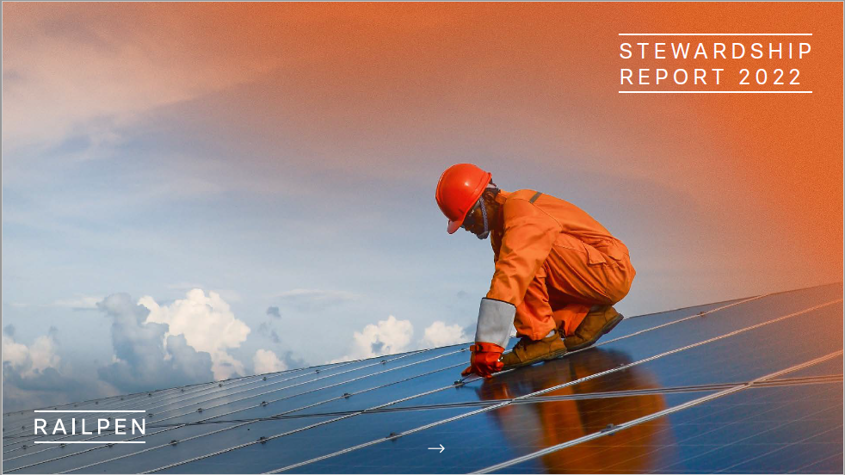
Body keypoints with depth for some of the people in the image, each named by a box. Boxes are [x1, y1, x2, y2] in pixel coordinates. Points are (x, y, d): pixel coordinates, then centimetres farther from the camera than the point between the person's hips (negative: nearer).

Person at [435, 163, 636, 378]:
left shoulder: (521, 210, -22)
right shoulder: (501, 225, 10)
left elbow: (510, 276, -33)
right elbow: (504, 282, 13)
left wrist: (487, 346, -36)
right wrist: (487, 345, 7)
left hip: (610, 270, -10)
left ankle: (542, 337, -19)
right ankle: (591, 314, 7)